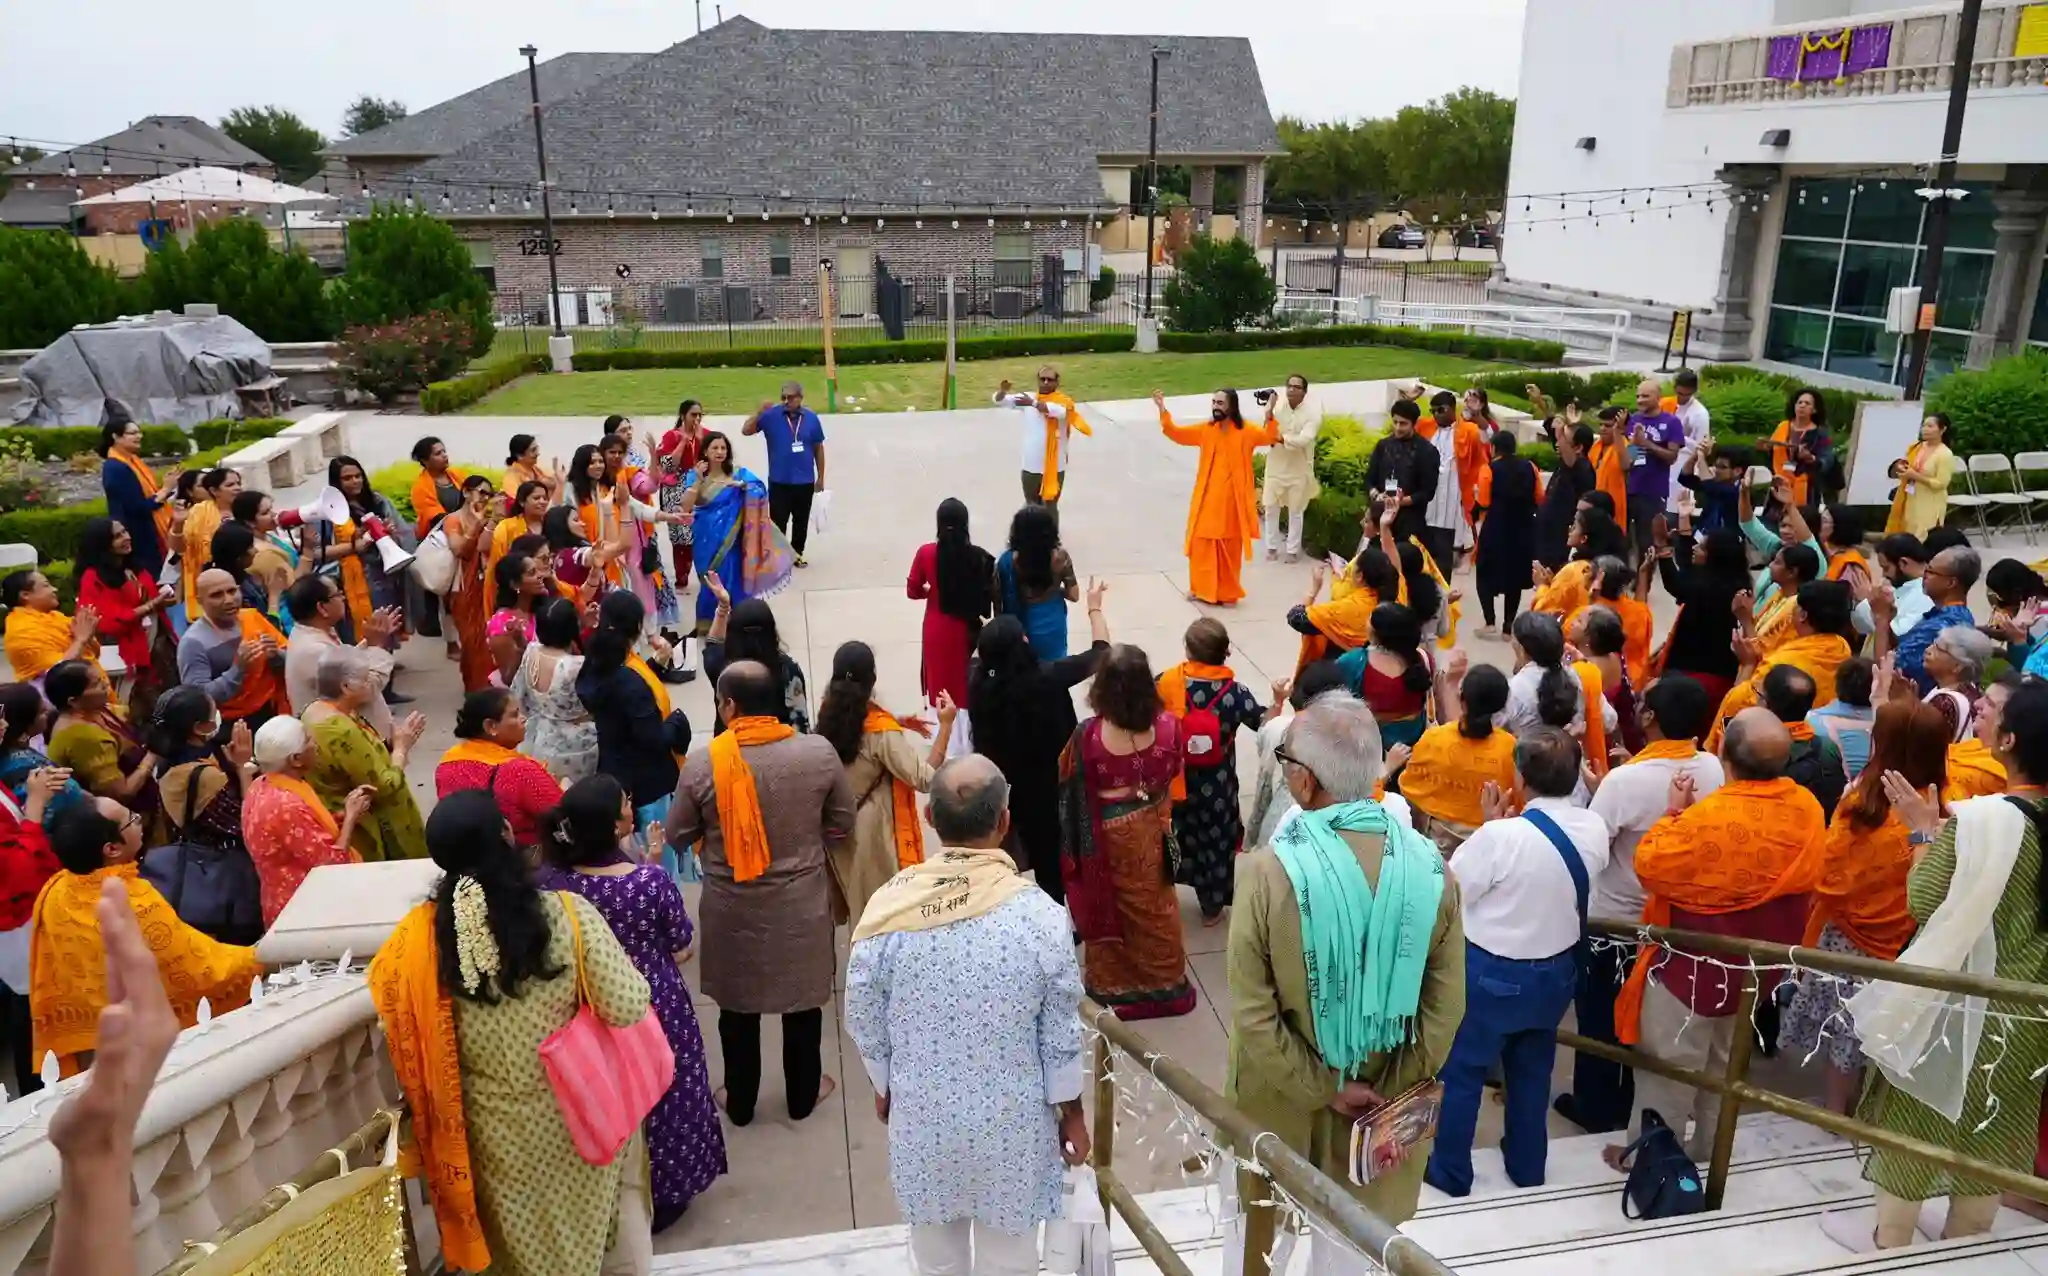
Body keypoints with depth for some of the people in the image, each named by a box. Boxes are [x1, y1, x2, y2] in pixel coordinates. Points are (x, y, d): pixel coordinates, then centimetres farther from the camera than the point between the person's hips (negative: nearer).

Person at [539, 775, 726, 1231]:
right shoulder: (651, 880, -27)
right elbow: (682, 949, -12)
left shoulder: (549, 882, -18)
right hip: (654, 1011, -3)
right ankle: (662, 1196, 39)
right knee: (660, 1100, 22)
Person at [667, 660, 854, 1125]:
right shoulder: (819, 752, -14)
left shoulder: (702, 764, -17)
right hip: (802, 903, 1)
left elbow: (678, 836, -3)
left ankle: (740, 1102, 37)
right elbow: (842, 825, -2)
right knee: (803, 1001, 20)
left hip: (733, 907, 0)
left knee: (737, 1007, 19)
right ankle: (802, 1095, 38)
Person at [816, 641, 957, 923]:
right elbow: (925, 779, -25)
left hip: (839, 829, 6)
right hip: (876, 832, -6)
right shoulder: (881, 730, -25)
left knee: (858, 904, 26)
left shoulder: (829, 715, -7)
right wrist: (945, 726, -21)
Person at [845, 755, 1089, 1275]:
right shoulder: (1040, 915, -22)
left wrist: (883, 1088, 14)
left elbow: (864, 1022, -6)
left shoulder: (888, 907, -19)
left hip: (922, 1114, 2)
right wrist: (1072, 1113, 6)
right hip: (1011, 1119, -1)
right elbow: (1060, 1035, -11)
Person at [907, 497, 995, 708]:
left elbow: (912, 591, -3)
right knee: (965, 683, 11)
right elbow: (988, 596, -12)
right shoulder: (978, 556, -14)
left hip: (937, 630, 1)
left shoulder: (926, 553, -11)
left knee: (938, 680, 15)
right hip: (966, 630, -1)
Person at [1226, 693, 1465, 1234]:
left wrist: (1321, 1088, -12)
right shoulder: (1429, 866, -16)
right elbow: (1448, 1004, -9)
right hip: (1387, 1105, 3)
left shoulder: (1267, 871, -27)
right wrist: (1399, 1087, -2)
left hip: (1284, 1104, -3)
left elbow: (1252, 1016, -23)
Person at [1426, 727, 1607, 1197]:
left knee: (1460, 1071, 15)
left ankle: (1449, 1172, 30)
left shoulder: (1502, 836, -30)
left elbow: (1450, 891, -17)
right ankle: (1527, 1165, 43)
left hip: (1492, 972, -6)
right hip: (1558, 970, 6)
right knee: (1532, 1070, 25)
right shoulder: (1595, 830, -11)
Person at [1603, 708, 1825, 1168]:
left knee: (1667, 1067, 12)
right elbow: (1799, 881, 7)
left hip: (1694, 965, -7)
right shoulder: (1808, 807, -11)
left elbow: (1648, 866, -19)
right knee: (1722, 1063, 26)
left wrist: (1674, 812, -9)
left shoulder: (1710, 817, -33)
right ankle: (1703, 1147, 43)